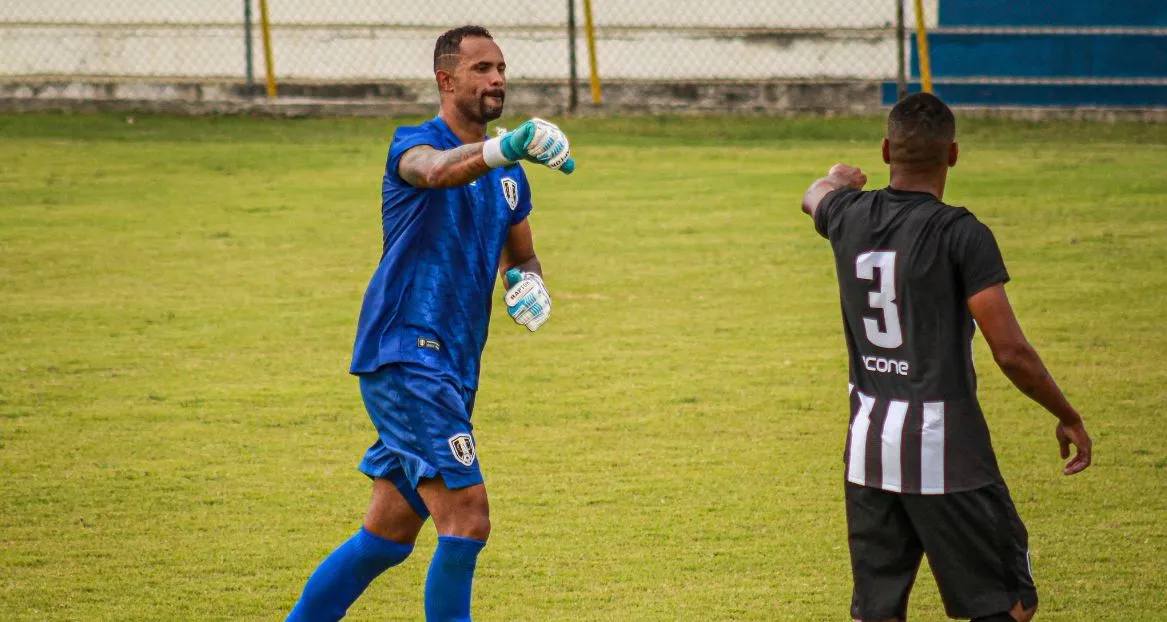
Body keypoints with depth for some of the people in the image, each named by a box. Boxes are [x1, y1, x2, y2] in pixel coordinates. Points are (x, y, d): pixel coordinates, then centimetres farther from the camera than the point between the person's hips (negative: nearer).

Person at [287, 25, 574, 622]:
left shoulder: (509, 176, 14)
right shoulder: (414, 144, -9)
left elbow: (521, 257, 28)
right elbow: (437, 169, -34)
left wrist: (529, 284, 2)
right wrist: (507, 146, -55)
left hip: (453, 368, 8)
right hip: (404, 354, -8)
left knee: (389, 534, 14)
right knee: (467, 519, -17)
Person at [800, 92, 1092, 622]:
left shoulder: (850, 217, 3)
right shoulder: (960, 234, -14)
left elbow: (815, 197, 31)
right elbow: (1010, 352, -16)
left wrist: (837, 179, 55)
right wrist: (1067, 417, 0)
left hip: (867, 444, 6)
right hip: (945, 447, -6)